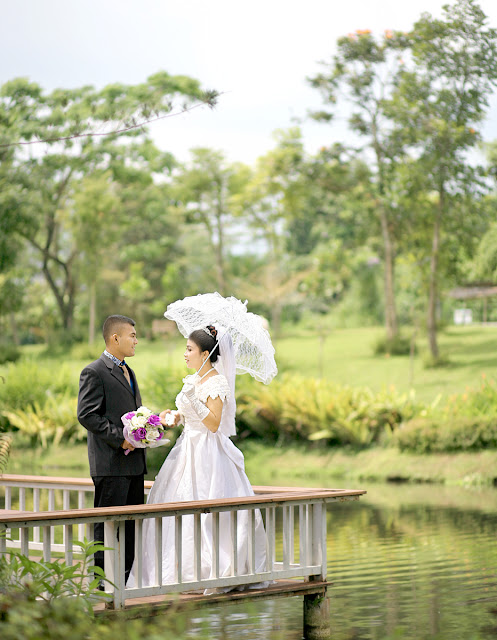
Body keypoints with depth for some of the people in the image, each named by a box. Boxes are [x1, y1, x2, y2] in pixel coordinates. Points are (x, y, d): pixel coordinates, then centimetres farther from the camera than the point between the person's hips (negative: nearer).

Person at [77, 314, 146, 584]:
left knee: (132, 522, 10)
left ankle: (127, 579, 16)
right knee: (108, 524, -6)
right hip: (110, 463, -9)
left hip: (134, 462, 9)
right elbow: (86, 415, -15)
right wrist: (120, 439, -18)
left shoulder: (128, 372, 20)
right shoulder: (94, 372, -8)